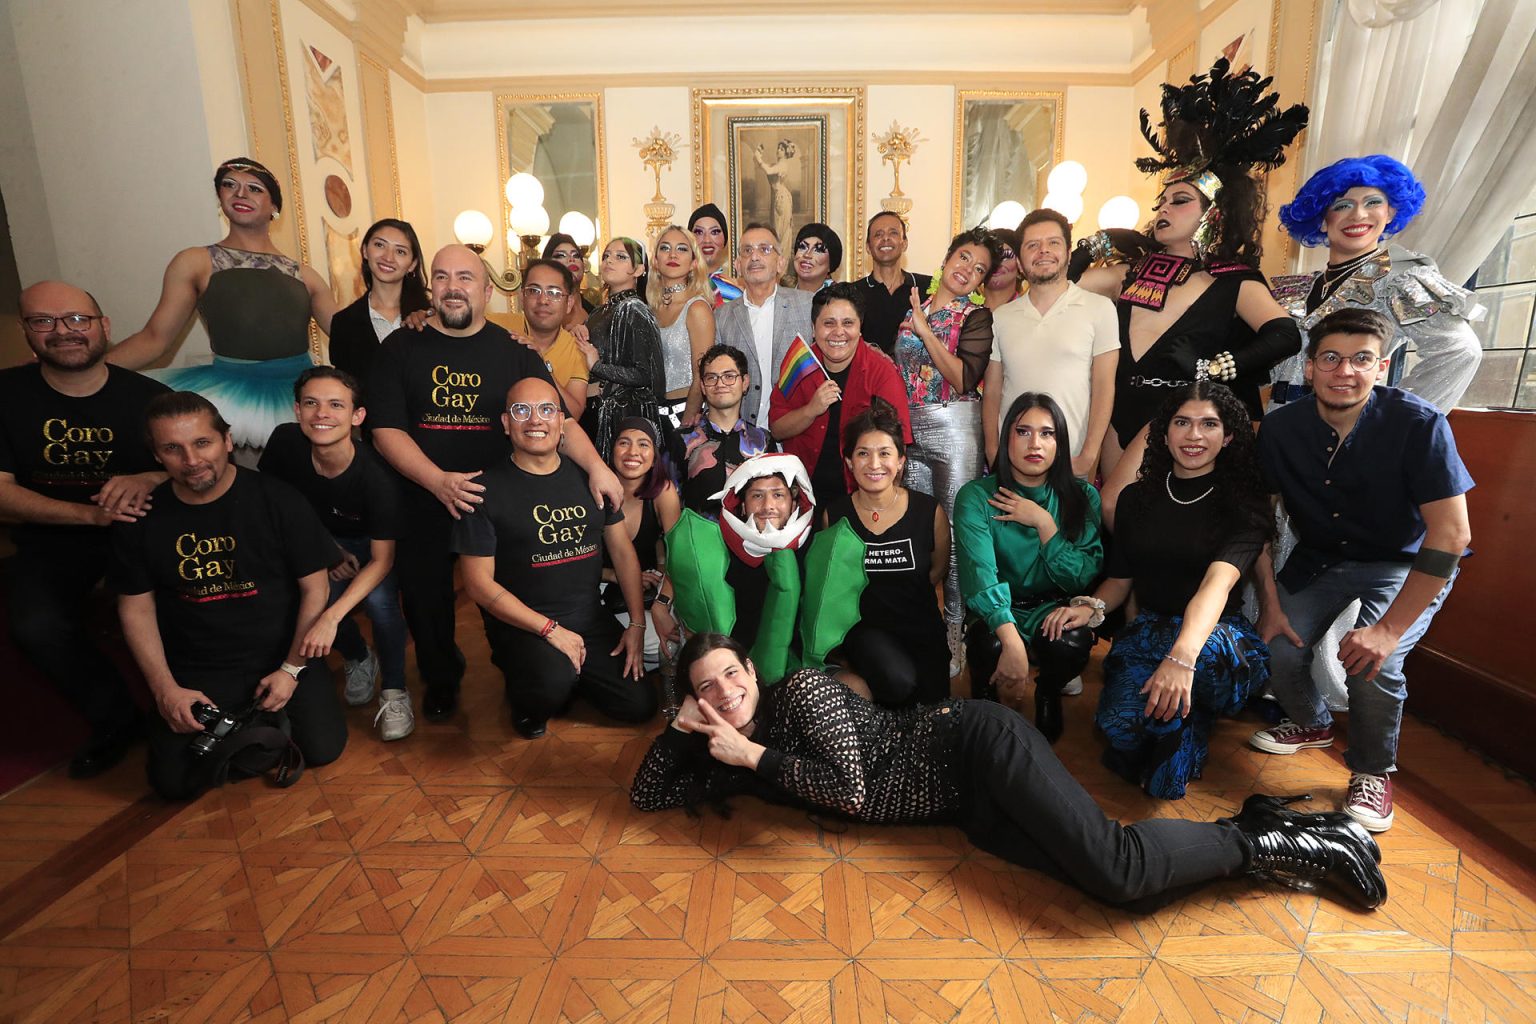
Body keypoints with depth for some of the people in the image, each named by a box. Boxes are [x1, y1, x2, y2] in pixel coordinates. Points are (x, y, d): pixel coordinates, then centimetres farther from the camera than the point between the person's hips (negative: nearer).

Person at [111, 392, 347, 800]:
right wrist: (165, 689, -5)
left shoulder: (278, 500, -13)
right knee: (174, 781, -9)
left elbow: (315, 587, -8)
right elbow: (136, 607, 3)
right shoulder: (141, 518, -5)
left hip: (280, 656, -1)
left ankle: (270, 711, 19)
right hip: (196, 670, 2)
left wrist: (291, 669, -10)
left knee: (322, 748, -12)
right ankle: (233, 724, 21)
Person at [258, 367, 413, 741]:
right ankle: (358, 657, 12)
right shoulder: (285, 442, -23)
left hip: (370, 545, -3)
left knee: (379, 600, -31)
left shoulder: (376, 475, -34)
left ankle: (394, 691, -6)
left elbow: (381, 559, -29)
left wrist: (330, 617, -39)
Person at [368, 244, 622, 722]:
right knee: (425, 601, 13)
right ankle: (441, 678, 42)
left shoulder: (512, 351, 2)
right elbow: (386, 430, -6)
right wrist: (438, 480, -20)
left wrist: (596, 465, -19)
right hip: (424, 503, 1)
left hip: (499, 503, 0)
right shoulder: (402, 347, 1)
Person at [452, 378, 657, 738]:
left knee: (639, 706, -3)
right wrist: (550, 629, -17)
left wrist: (637, 623, 1)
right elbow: (479, 583, -11)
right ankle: (526, 702, 4)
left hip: (591, 620, 5)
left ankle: (566, 676, 24)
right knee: (552, 686, -34)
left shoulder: (588, 476, 4)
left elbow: (622, 550, 8)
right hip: (522, 626, -4)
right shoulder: (487, 490, -9)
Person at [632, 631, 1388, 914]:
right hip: (974, 809, 6)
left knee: (1115, 867, -22)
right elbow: (648, 793, 17)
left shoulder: (800, 687, -12)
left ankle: (1268, 839, 2)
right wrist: (685, 726, 2)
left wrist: (755, 755, -13)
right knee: (1120, 886, -7)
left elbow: (850, 787, -22)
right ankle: (1258, 833, 9)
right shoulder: (745, 754, 11)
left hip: (977, 742, -6)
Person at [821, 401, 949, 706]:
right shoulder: (834, 514, -6)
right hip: (863, 626, -2)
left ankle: (853, 681, 15)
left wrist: (901, 599, 8)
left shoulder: (929, 511, -7)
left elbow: (938, 567, 10)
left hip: (920, 626, 3)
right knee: (898, 680, -31)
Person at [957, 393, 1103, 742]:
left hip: (1054, 609, 2)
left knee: (1071, 643, -31)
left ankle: (1050, 691, 6)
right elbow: (981, 575, -26)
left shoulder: (1081, 497, -2)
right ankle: (984, 700, 2)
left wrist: (1043, 522, -19)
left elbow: (1083, 578, -8)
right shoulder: (976, 497, -12)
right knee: (987, 646, -35)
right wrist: (1011, 641, -40)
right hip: (997, 612, -2)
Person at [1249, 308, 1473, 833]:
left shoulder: (1419, 425, -24)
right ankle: (1311, 723, 23)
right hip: (1320, 558, 4)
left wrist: (1391, 628, -29)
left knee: (1372, 661, -26)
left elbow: (1451, 533, -25)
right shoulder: (1281, 428, -14)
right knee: (1276, 647, -14)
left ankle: (1374, 772, 5)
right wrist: (1270, 604, -12)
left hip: (1407, 563, -3)